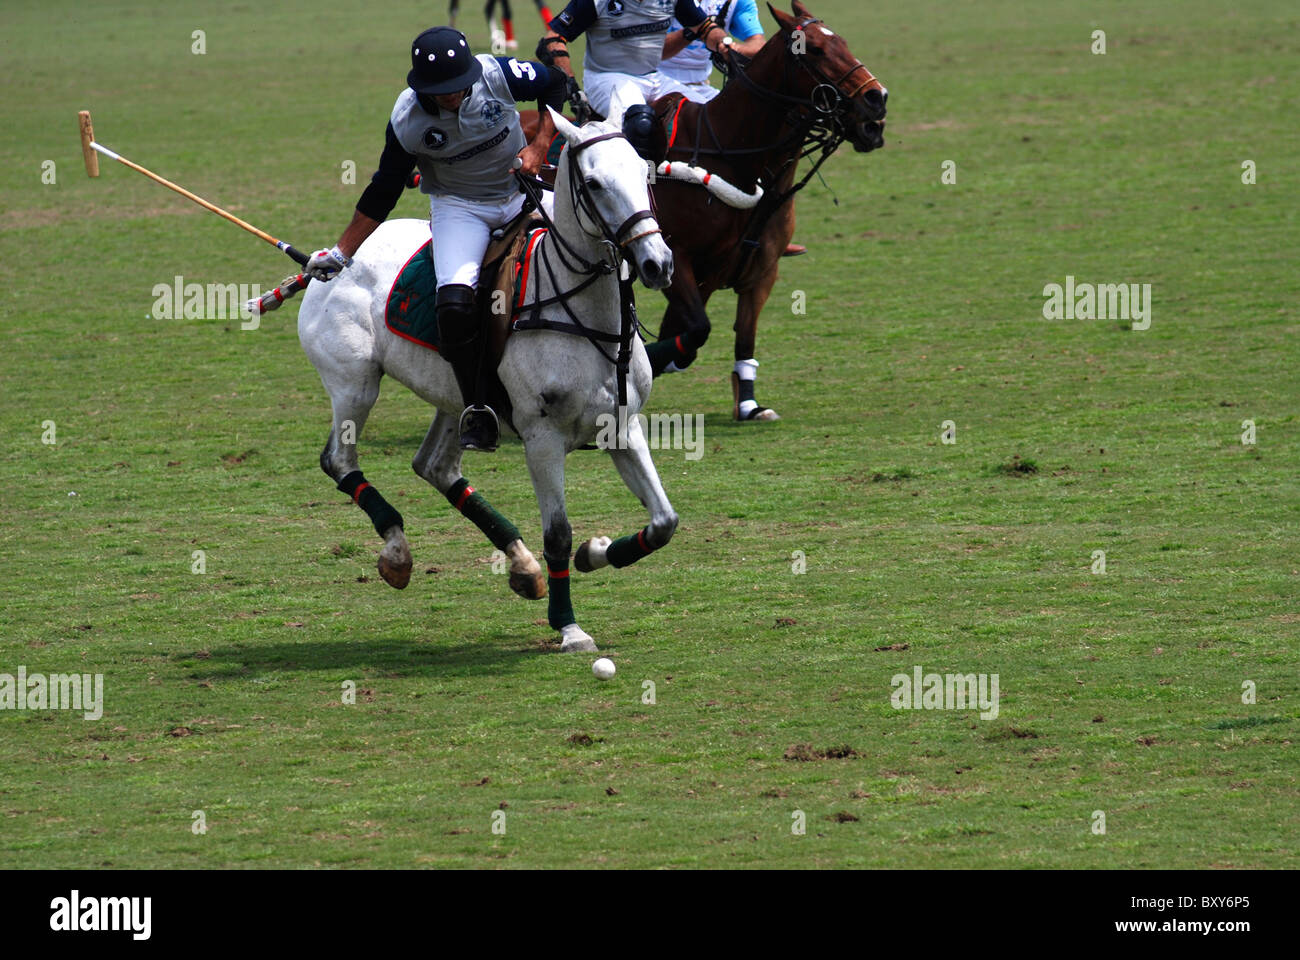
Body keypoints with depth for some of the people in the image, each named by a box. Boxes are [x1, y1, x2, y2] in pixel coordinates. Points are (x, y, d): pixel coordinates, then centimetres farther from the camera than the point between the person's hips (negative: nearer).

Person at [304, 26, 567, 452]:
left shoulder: (497, 75, -19)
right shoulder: (407, 122, -18)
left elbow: (555, 83, 2)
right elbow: (381, 195, -5)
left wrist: (539, 146, -10)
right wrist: (340, 253, -4)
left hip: (520, 190, 2)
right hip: (458, 206, -2)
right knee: (455, 304, -27)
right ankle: (478, 414, -12)